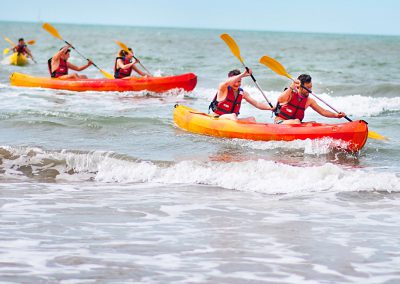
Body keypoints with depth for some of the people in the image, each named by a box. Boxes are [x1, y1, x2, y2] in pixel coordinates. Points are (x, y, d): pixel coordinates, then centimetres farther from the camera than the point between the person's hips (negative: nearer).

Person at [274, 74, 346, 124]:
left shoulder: (309, 101, 6)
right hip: (280, 123, -6)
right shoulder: (291, 94, -10)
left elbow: (322, 111, 9)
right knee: (296, 121, -33)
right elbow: (280, 100, -31)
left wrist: (336, 115, -6)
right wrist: (292, 87, -35)